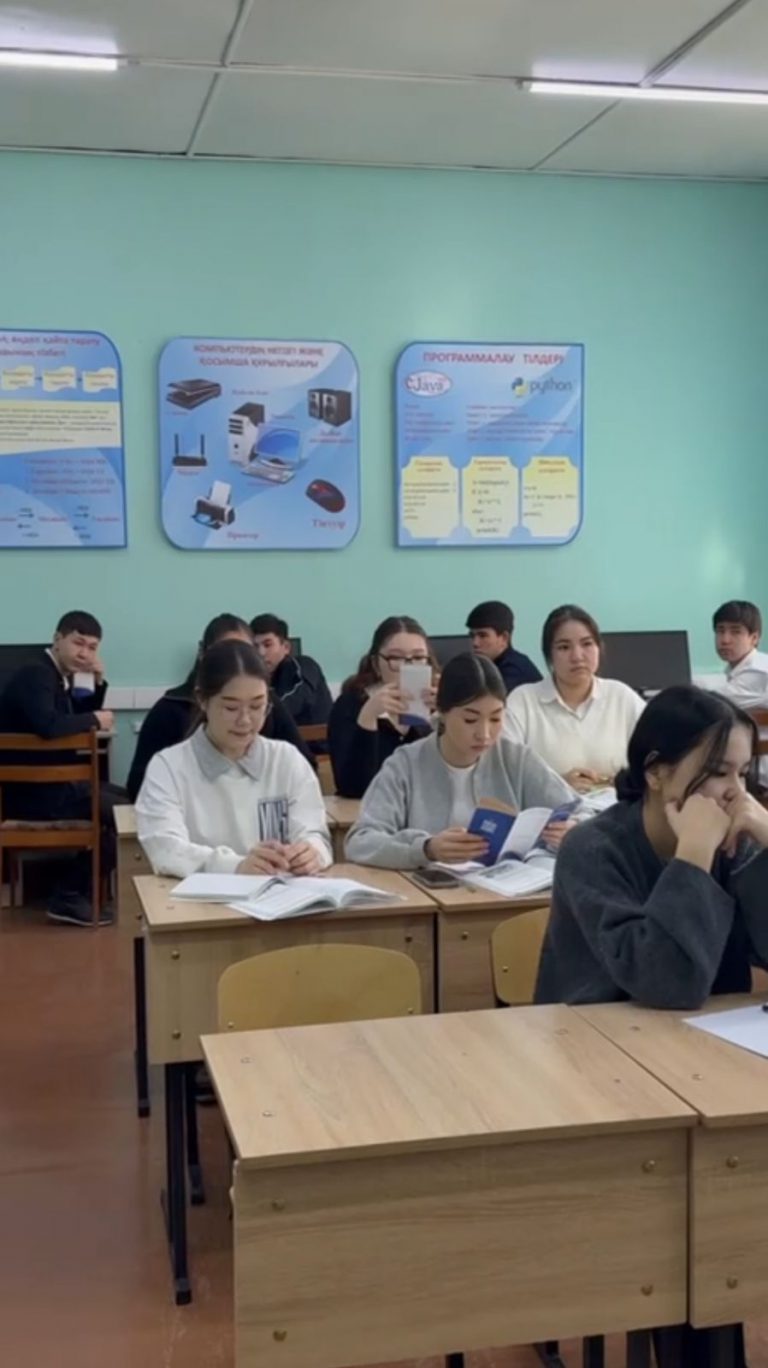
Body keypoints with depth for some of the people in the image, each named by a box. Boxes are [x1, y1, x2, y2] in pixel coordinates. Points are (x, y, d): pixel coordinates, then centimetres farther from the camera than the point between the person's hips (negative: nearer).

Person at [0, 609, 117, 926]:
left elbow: (81, 718, 19)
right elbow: (48, 726, -34)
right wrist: (94, 720, -19)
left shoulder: (60, 676, 12)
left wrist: (98, 682, 4)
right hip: (29, 790, -10)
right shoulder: (35, 675, -17)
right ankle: (70, 896, -7)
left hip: (51, 782, 10)